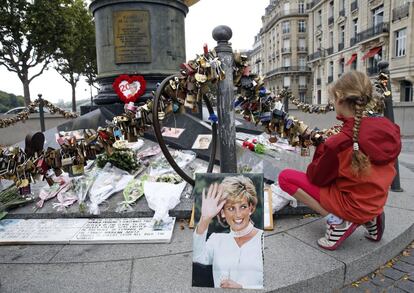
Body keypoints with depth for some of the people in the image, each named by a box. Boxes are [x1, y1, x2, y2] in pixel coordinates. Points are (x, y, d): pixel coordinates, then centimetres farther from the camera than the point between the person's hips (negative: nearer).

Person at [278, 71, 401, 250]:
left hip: (351, 206, -7)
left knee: (285, 177, -6)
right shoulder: (389, 128, -9)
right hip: (377, 203, 7)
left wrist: (322, 149, -1)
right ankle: (369, 219, 16)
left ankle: (338, 221, -7)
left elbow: (316, 178, -12)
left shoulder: (340, 142, -28)